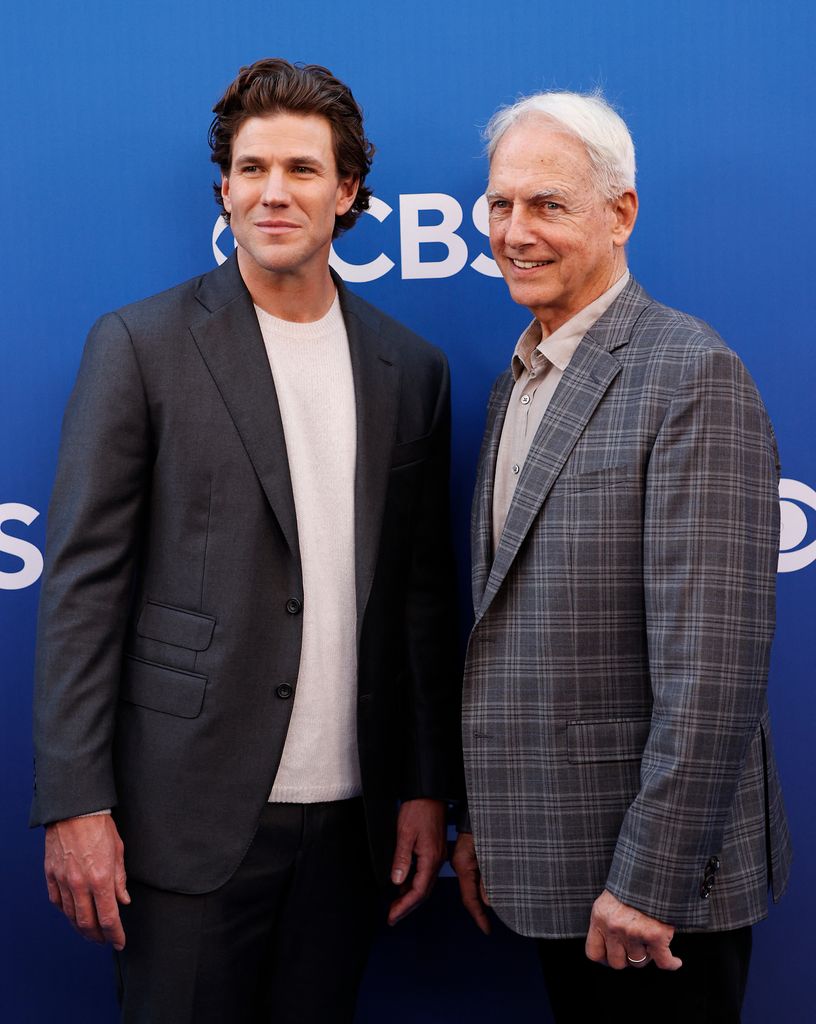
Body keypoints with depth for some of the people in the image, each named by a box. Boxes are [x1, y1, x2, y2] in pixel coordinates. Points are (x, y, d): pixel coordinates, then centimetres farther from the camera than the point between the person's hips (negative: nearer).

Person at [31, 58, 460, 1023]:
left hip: (350, 814, 4)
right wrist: (74, 805, -10)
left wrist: (427, 788, 8)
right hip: (194, 809, -3)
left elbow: (421, 593, 11)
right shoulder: (141, 345, -3)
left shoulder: (410, 369, 8)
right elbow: (82, 585, -6)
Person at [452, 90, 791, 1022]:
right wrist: (480, 822, 12)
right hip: (552, 859, 8)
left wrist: (649, 880, -20)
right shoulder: (518, 383, 11)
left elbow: (713, 660, -21)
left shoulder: (691, 374, -16)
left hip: (653, 873, -8)